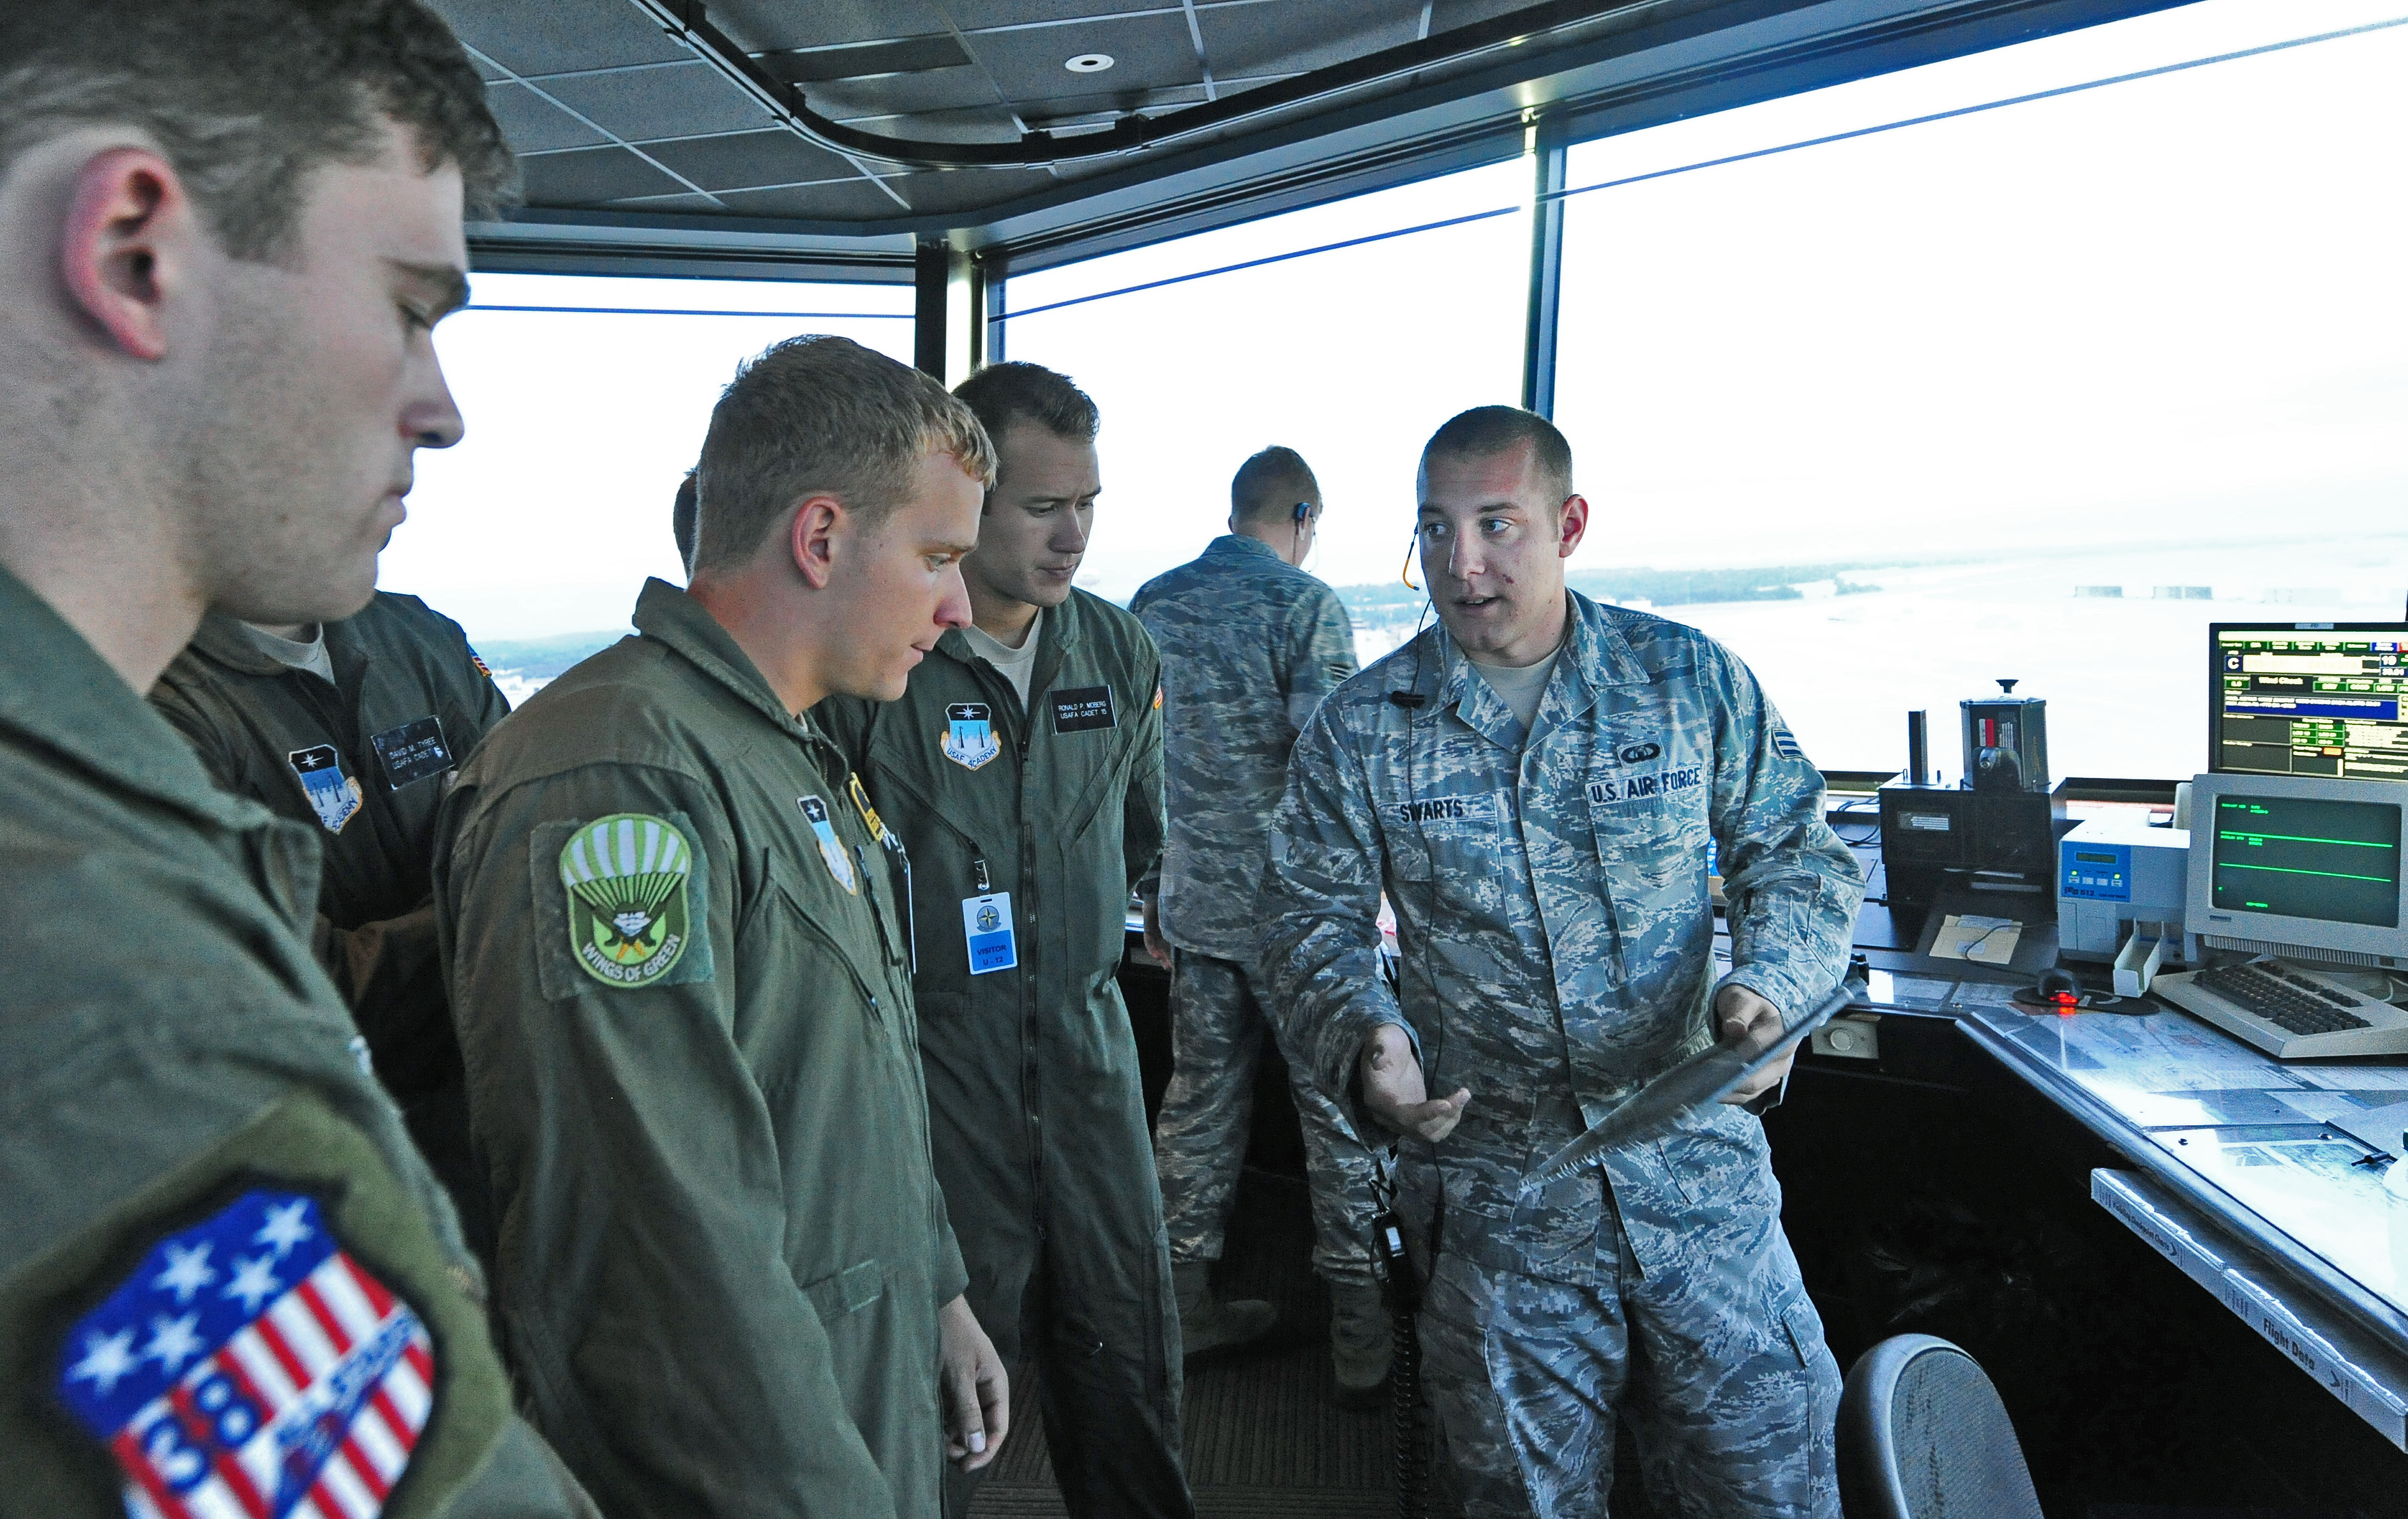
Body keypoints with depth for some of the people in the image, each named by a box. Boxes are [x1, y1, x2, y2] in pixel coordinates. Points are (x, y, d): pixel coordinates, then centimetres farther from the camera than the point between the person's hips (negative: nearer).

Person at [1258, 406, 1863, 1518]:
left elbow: (1799, 853, 5)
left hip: (1701, 1173, 1)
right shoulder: (1360, 730, -3)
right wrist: (1363, 1035, -17)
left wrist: (1768, 985, -14)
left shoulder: (1693, 679, -2)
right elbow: (1312, 920, 2)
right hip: (1492, 1204, 0)